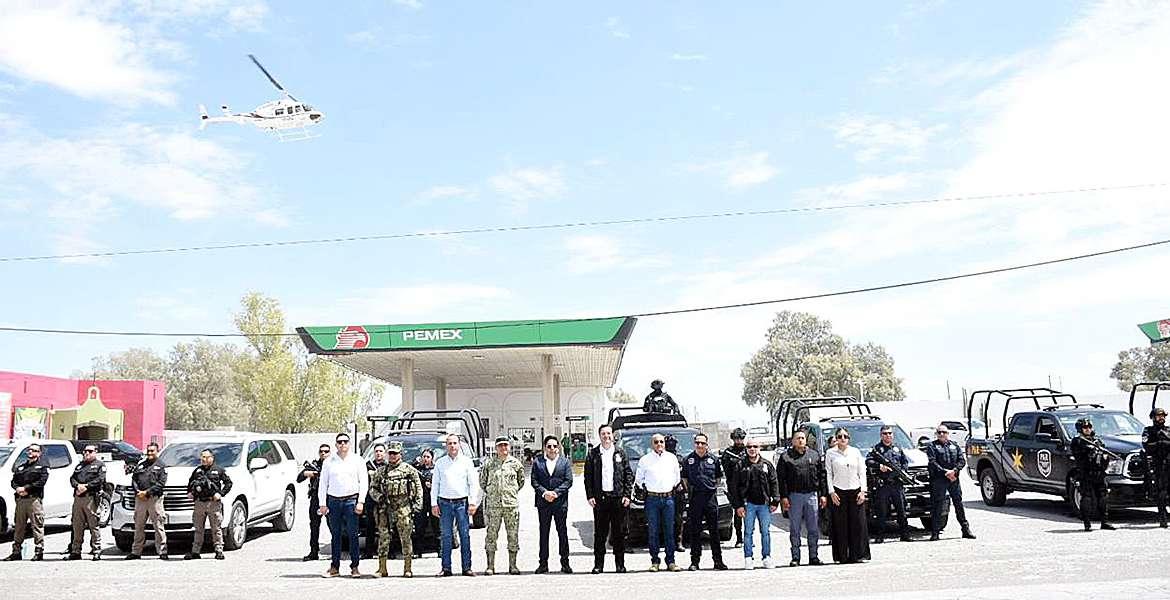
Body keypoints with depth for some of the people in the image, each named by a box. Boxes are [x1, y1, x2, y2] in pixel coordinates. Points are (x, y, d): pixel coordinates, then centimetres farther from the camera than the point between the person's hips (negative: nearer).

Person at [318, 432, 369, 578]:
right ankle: (334, 567, 10)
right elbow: (323, 484, 10)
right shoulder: (328, 462, 10)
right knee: (335, 535, 5)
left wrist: (361, 502, -5)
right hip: (333, 500, 2)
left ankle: (354, 567, 1)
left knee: (353, 534, -4)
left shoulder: (357, 460, 6)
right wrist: (322, 504, 3)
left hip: (351, 500, -2)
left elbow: (364, 482, 4)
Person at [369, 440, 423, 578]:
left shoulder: (409, 469, 7)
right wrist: (378, 497, -5)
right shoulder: (380, 471, 13)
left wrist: (417, 504, -2)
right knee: (383, 537, 3)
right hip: (384, 508, 2)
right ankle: (382, 569, 10)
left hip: (403, 506, -2)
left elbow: (418, 488, 7)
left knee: (406, 538, -2)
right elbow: (372, 488, 14)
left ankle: (407, 569, 5)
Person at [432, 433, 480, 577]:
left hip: (462, 502, -1)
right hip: (445, 503, 1)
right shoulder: (440, 462, 9)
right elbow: (435, 484, 10)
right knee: (446, 536, 2)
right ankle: (446, 568, 7)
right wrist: (434, 504, 2)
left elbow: (473, 483, 4)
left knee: (465, 535, -2)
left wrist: (472, 503, -4)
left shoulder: (467, 461, 6)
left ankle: (467, 567, 1)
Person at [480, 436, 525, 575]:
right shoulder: (489, 463, 5)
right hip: (493, 504, 0)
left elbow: (521, 481, 18)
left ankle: (513, 565, 11)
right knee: (491, 534, 0)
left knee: (513, 535, 3)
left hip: (512, 503, 1)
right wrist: (490, 493, 11)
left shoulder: (515, 463, 6)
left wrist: (513, 491, 11)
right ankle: (490, 566, 6)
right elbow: (482, 480, 16)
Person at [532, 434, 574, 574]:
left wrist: (556, 492, -12)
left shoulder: (565, 462, 6)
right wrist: (544, 492, -13)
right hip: (543, 503, 1)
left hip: (560, 502, 0)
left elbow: (569, 481, -1)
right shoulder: (537, 462, 6)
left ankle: (565, 563, 10)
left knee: (562, 532, 3)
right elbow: (534, 481, 1)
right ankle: (543, 563, 10)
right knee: (543, 533, 5)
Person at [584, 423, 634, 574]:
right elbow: (588, 476, 5)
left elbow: (629, 475, 7)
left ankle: (620, 564, 14)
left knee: (619, 533, 6)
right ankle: (598, 564, 8)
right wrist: (590, 496, -4)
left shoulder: (620, 453, 8)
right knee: (600, 533, 2)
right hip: (600, 498, 0)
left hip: (618, 498, 1)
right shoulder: (593, 454, 6)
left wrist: (627, 495, -2)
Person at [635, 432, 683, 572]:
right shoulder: (645, 459, 3)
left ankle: (671, 561, 7)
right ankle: (654, 561, 6)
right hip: (652, 499, -1)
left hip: (668, 498, 2)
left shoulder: (672, 458, 9)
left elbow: (677, 477, 19)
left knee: (669, 530, 3)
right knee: (653, 532, -1)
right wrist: (645, 489, 8)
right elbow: (638, 479, 12)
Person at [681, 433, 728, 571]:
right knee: (695, 531, 3)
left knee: (714, 530, 4)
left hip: (710, 497, 0)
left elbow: (719, 476, 17)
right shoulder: (689, 459, 5)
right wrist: (690, 489, 7)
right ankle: (695, 561, 9)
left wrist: (714, 487, 8)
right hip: (694, 498, 0)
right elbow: (684, 477, 14)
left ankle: (718, 560, 9)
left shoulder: (713, 458, 5)